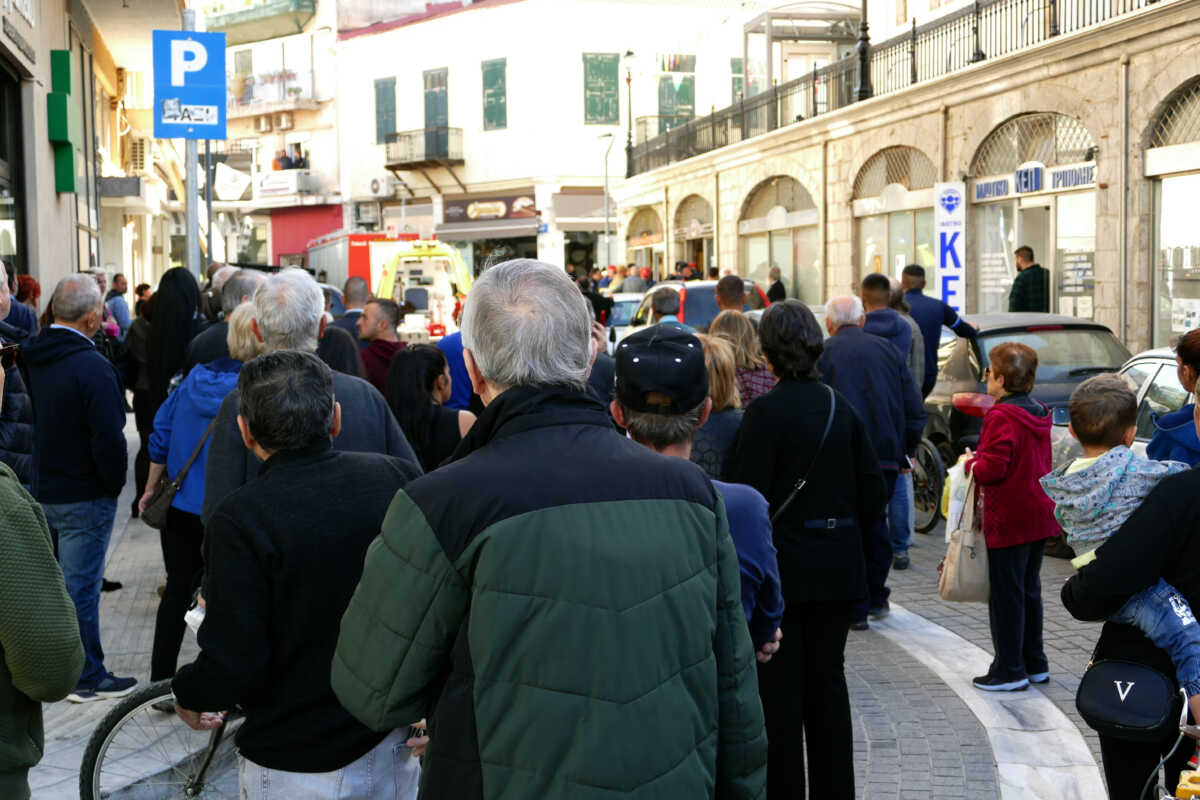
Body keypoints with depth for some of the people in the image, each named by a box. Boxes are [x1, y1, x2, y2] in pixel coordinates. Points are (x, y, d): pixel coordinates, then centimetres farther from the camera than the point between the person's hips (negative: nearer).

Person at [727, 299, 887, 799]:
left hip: (781, 567, -6)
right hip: (837, 569, 6)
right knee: (828, 680, 15)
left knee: (780, 690, 4)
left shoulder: (766, 412, -15)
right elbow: (873, 490, 6)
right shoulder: (841, 407, 3)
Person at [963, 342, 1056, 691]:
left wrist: (970, 463, -2)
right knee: (1029, 590, 18)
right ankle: (1035, 664, 26)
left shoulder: (1001, 417, -18)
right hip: (1039, 516, 9)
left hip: (1009, 521, -9)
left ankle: (1010, 670, 6)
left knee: (1005, 594, 0)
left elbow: (992, 469, -23)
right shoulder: (1038, 414, 10)